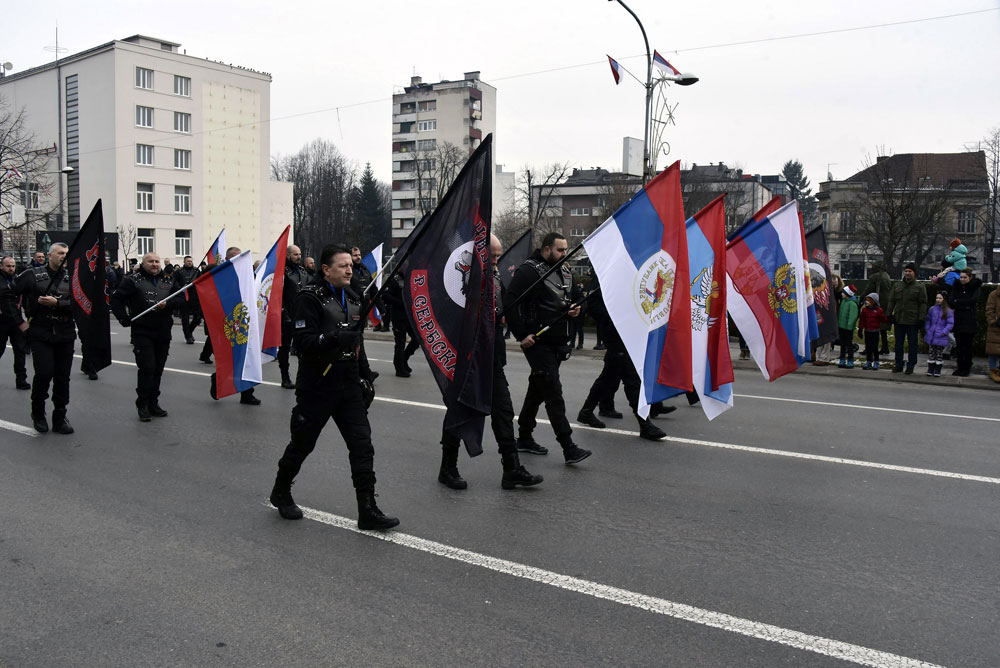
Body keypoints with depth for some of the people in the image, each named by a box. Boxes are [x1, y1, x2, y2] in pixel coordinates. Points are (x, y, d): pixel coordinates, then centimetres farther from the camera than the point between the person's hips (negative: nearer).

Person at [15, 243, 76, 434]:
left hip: (65, 334, 2)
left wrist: (57, 303, -18)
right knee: (44, 373, -12)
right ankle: (38, 412, 12)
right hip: (40, 334, -2)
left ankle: (60, 418, 17)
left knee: (62, 377, 5)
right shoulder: (32, 275, 0)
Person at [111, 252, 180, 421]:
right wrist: (124, 319, -9)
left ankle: (153, 403, 19)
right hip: (142, 333, -4)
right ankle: (142, 405, 2)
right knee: (146, 368, -10)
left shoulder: (168, 281, 11)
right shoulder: (133, 281, 0)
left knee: (158, 369, 9)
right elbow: (116, 299, -1)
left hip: (163, 333, 4)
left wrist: (167, 304, -13)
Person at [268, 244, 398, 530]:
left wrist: (363, 377, 19)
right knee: (302, 444, 11)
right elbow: (304, 343, -21)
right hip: (317, 386, -6)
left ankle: (367, 510, 3)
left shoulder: (351, 297, 13)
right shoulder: (310, 298, -11)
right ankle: (280, 493, 35)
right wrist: (336, 338, -34)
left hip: (348, 385, 6)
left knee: (362, 445, -2)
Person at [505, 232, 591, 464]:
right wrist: (522, 335, -19)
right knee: (554, 394, -10)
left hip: (557, 343, 9)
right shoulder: (529, 270, -11)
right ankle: (569, 449, -9)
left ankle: (524, 438, 30)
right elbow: (510, 303, -17)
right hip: (538, 343, -8)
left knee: (538, 390, 17)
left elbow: (575, 296, 29)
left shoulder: (564, 272, 15)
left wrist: (575, 309, 5)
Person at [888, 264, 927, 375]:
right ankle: (898, 364, 19)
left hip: (912, 321, -4)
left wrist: (921, 319, -11)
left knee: (912, 344, 4)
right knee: (898, 344, 10)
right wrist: (890, 314, 4)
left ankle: (911, 365, 12)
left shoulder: (919, 287, -1)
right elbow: (891, 301, 14)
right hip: (898, 320, 4)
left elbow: (923, 304, -4)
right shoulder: (897, 286, 11)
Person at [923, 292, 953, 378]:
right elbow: (927, 320, 16)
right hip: (931, 336, 3)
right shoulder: (932, 309, 7)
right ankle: (930, 370, 14)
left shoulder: (948, 311, -4)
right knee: (931, 353, 7)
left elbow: (950, 323, -4)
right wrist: (927, 330, 6)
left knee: (939, 354, 3)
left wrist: (944, 332, -13)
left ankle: (937, 371, 10)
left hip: (941, 338, -3)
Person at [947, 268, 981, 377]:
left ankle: (966, 368, 8)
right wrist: (965, 306, -12)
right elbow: (950, 302, -3)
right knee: (959, 345, 5)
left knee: (967, 346, 1)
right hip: (958, 321, 3)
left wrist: (958, 301, -8)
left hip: (970, 322, -3)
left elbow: (974, 300, -15)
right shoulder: (956, 287, 9)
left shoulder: (974, 288, 2)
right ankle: (960, 367, 12)